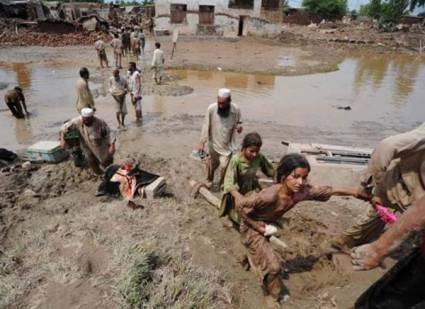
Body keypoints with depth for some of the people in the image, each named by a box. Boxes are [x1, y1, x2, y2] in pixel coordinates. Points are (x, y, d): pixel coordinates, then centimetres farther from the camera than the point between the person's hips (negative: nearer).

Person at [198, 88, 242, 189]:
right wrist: (202, 142, -11)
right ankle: (209, 180, 49)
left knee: (224, 167, 1)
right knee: (211, 165, 19)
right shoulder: (211, 108, -19)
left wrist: (238, 126, -22)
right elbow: (206, 126, -11)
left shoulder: (236, 110, -16)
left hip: (227, 145, 0)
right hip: (213, 144, 1)